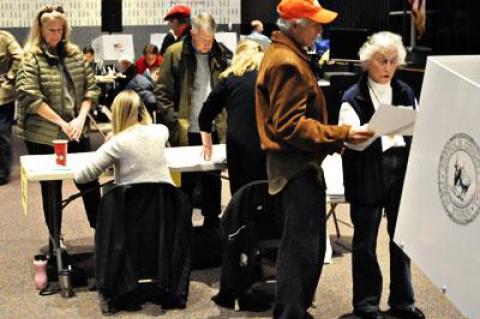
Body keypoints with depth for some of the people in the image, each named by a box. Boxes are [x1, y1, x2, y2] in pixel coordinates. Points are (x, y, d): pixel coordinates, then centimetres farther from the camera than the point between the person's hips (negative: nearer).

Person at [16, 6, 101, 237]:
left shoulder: (75, 54, 7)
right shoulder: (30, 58, -7)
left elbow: (91, 87, 7)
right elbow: (30, 97, -17)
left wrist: (81, 118, -9)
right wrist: (62, 123, -18)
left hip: (76, 133, 4)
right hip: (43, 137, -4)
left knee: (89, 182, 8)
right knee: (51, 188, 9)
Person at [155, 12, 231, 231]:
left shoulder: (221, 53, 5)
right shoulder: (175, 53, -4)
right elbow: (162, 91, -4)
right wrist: (173, 120, -12)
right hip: (186, 131, -3)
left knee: (212, 179, 12)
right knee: (186, 180, 7)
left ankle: (212, 222, 24)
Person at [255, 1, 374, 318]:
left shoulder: (284, 54, 16)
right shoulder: (287, 63, -17)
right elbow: (291, 125, -23)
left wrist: (335, 137, 17)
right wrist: (342, 135, -25)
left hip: (297, 165, 11)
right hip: (297, 168, -11)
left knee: (309, 245, 18)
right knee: (301, 248, -6)